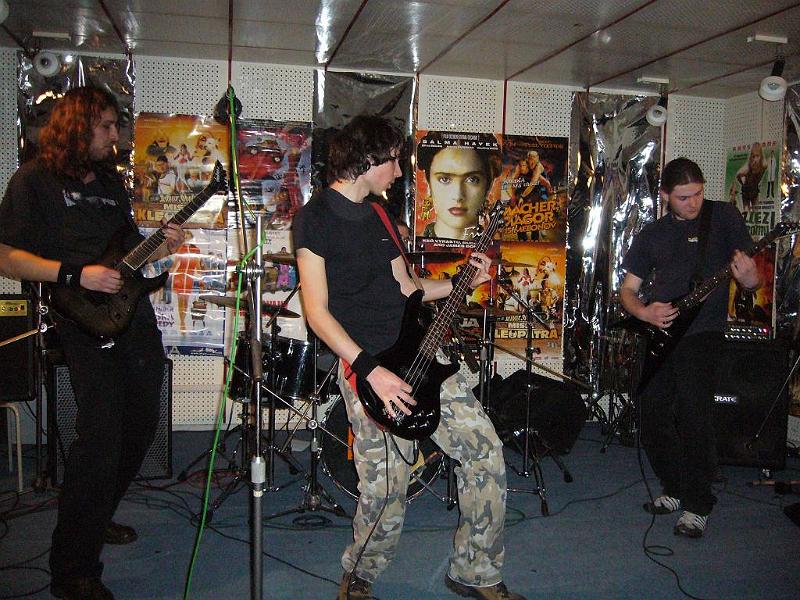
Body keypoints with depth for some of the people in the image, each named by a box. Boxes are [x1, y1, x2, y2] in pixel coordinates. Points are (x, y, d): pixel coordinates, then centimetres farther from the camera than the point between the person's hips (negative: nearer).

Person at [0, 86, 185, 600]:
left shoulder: (111, 180, 18)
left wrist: (159, 246, 5)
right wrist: (76, 275, -18)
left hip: (136, 319, 8)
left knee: (140, 427, 13)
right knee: (101, 438, -13)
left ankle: (96, 519, 35)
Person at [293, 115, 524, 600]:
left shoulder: (378, 217, 17)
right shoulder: (316, 217, -7)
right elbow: (318, 311, -12)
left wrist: (462, 282, 12)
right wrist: (371, 370, -19)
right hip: (366, 364, -7)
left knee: (486, 452, 3)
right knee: (387, 491, -4)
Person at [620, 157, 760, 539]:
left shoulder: (723, 217, 2)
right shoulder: (652, 234, 13)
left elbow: (752, 279, 1)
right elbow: (627, 289, 15)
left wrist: (749, 280, -24)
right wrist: (643, 312, -6)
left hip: (701, 333, -4)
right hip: (658, 335, 5)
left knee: (693, 417, -14)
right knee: (653, 417, 4)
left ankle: (697, 506, 1)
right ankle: (674, 489, 24)